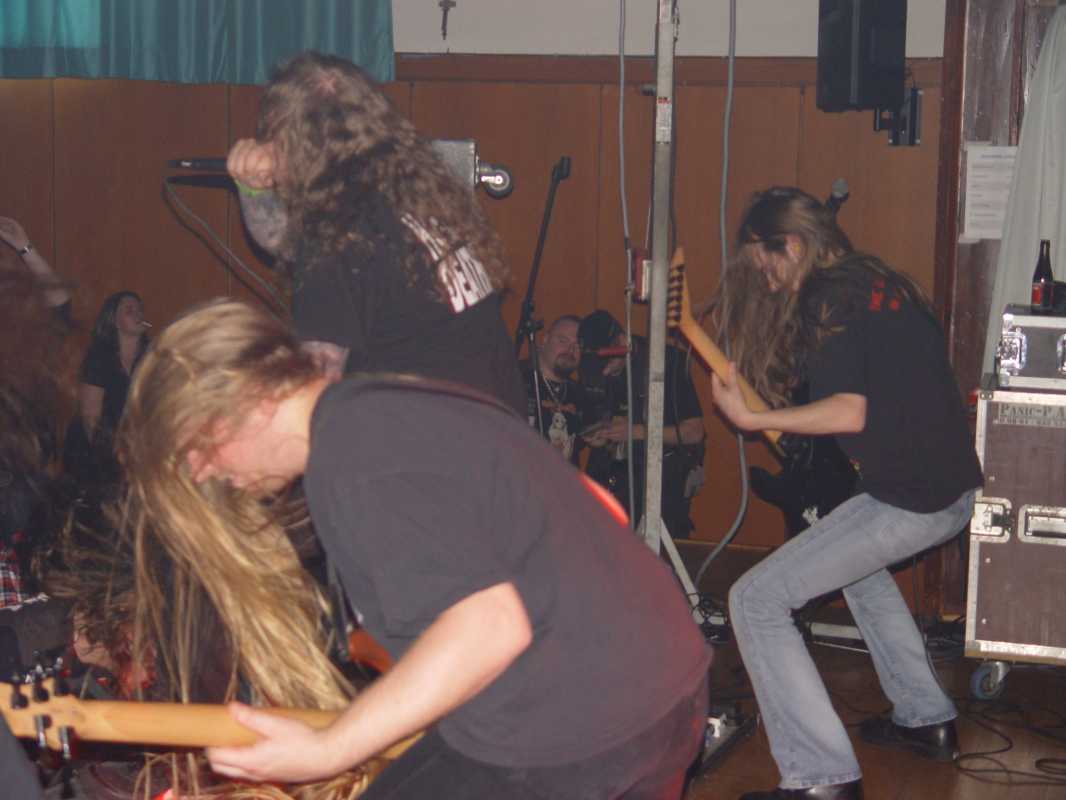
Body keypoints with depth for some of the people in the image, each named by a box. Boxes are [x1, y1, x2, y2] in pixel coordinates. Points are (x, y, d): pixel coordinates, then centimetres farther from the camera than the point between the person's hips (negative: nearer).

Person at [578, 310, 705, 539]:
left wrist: (637, 431, -18)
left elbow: (694, 431, -10)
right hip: (611, 474, 4)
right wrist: (594, 437, -4)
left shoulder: (667, 360, -9)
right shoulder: (590, 368, 5)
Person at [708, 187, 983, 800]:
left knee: (756, 600, -6)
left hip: (906, 503, -10)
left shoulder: (826, 297, -11)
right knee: (858, 561, 38)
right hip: (957, 489, 10)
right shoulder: (883, 282, 15)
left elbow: (850, 411, -20)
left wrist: (751, 418, -11)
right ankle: (928, 719, 40)